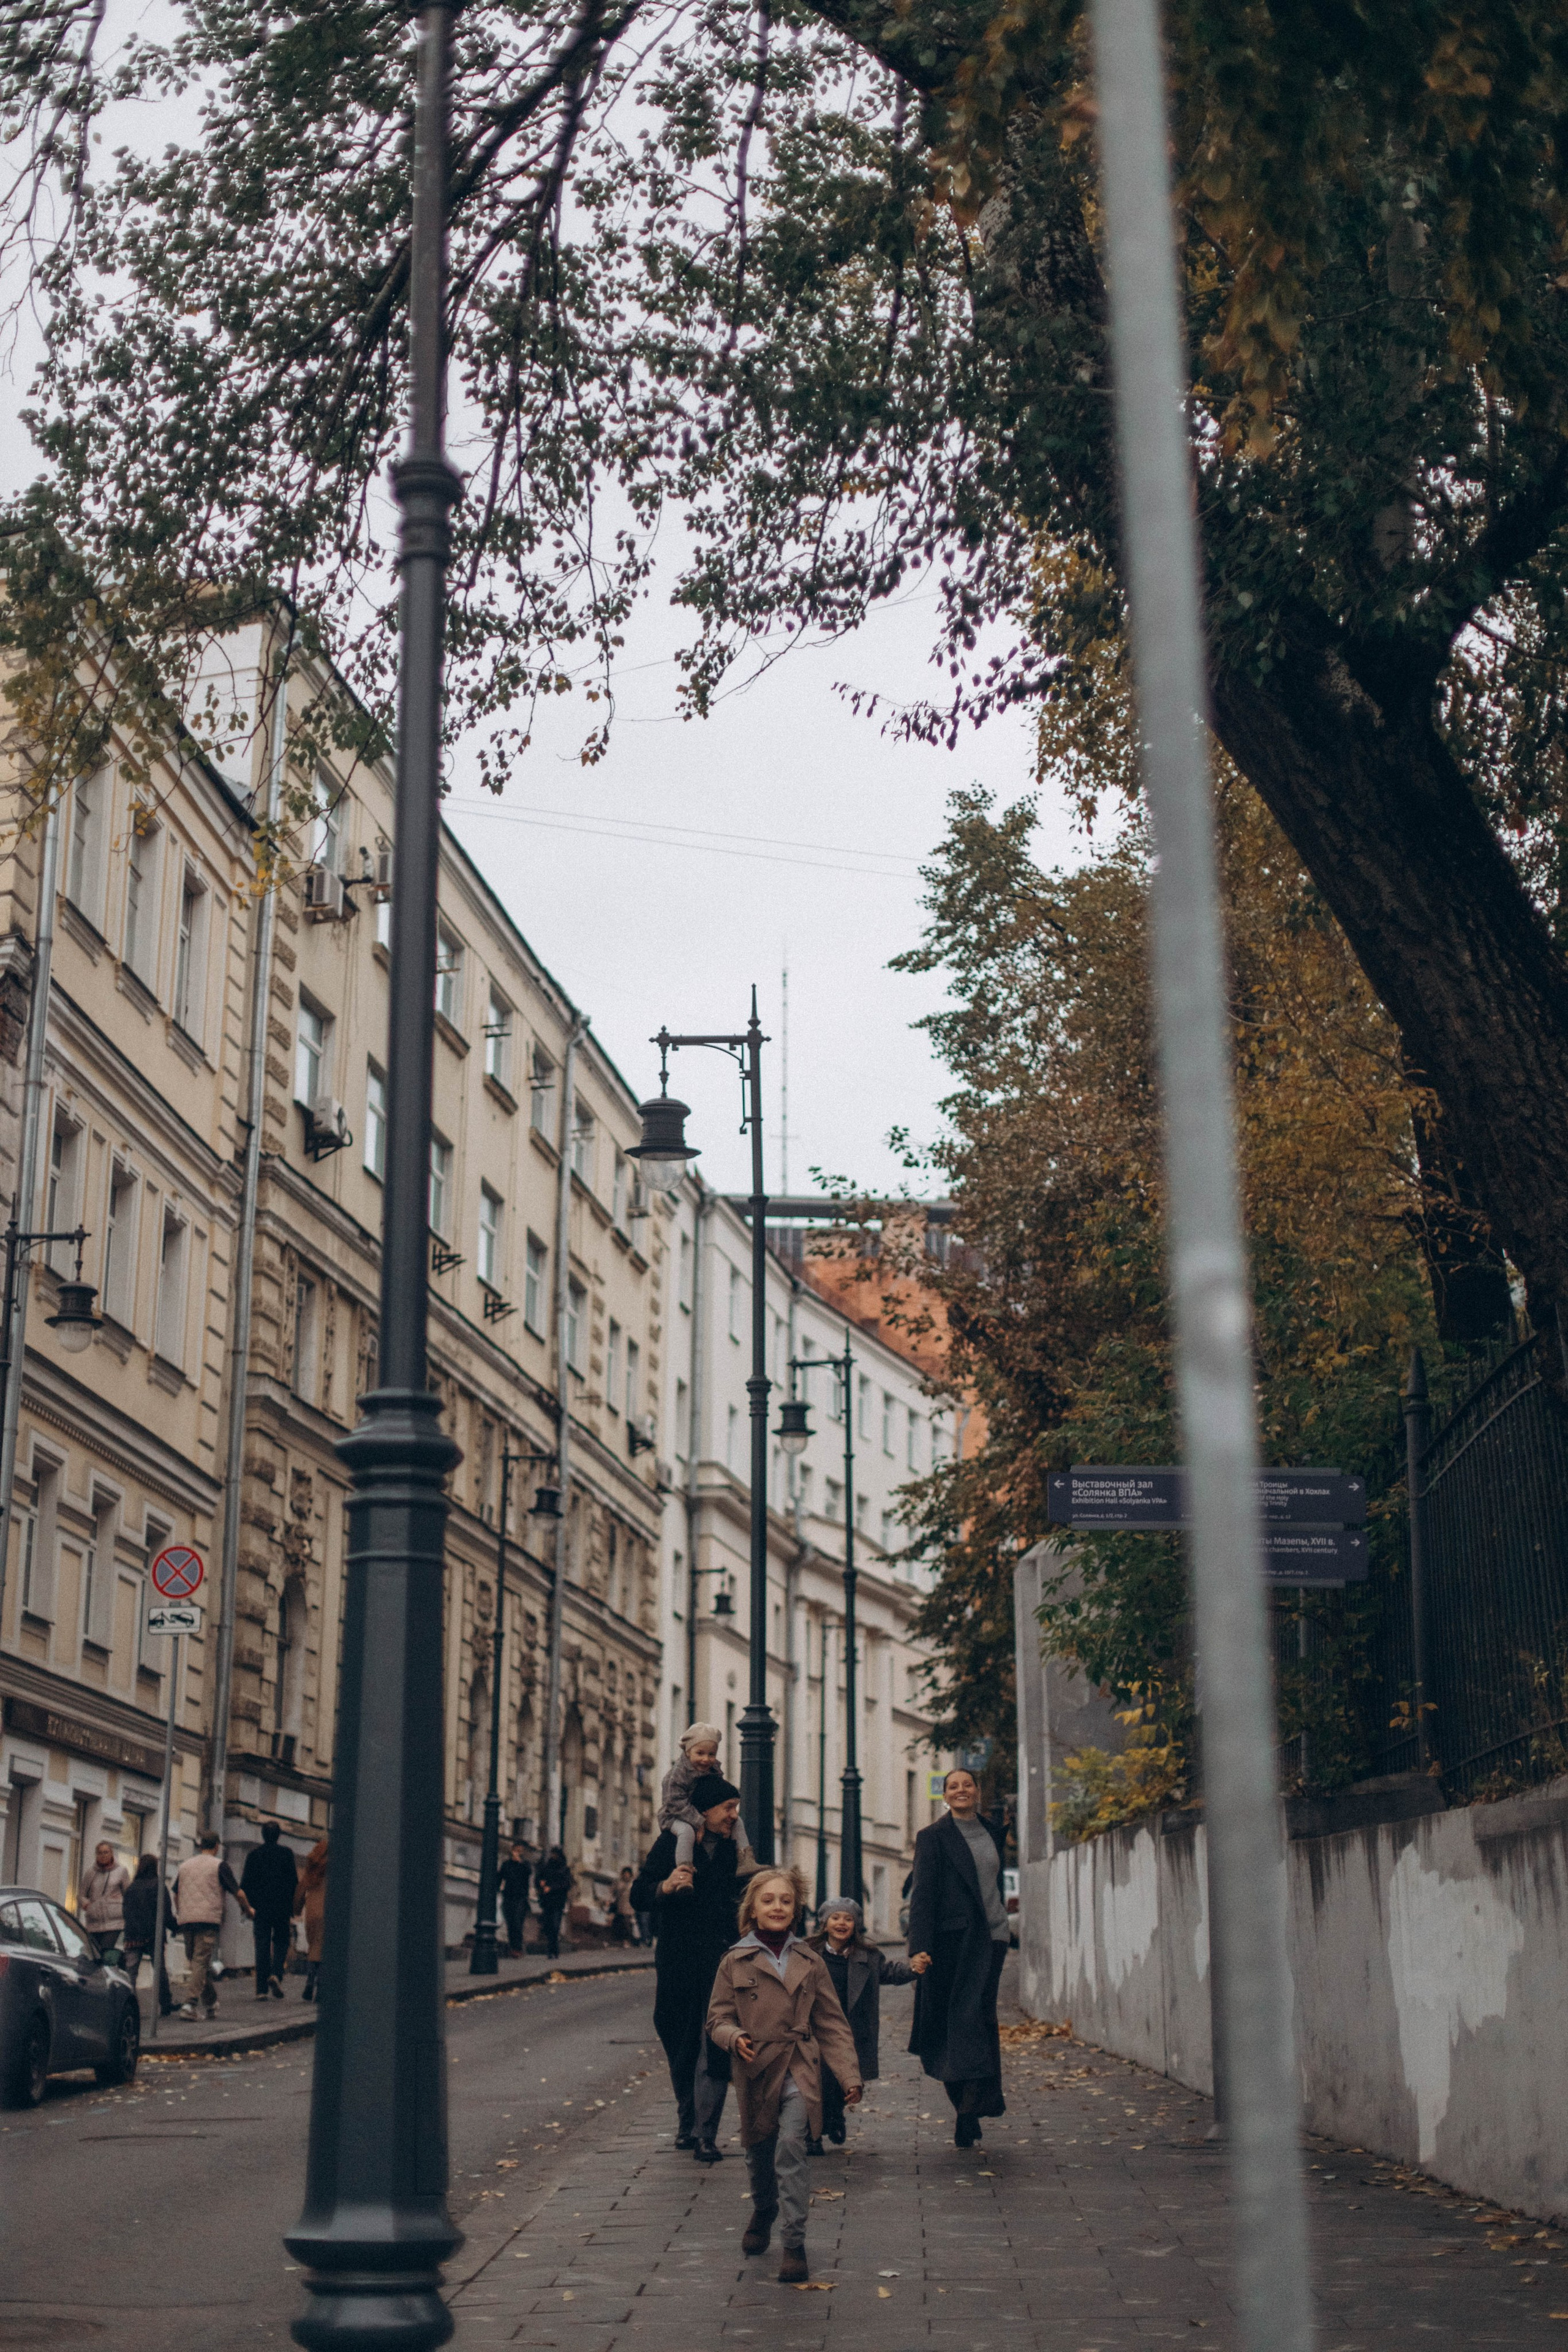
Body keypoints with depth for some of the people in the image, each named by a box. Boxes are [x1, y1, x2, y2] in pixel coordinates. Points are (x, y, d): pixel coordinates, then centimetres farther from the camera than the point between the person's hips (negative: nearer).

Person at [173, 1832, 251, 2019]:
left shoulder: (185, 1865, 17)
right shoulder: (219, 1865, 1)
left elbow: (176, 1895, 25)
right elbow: (238, 1893, -1)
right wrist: (248, 1910, 16)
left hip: (187, 1920, 5)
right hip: (209, 1919, -5)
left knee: (197, 1963, 15)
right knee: (201, 1963, -7)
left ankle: (211, 2004, 22)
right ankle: (189, 2003, -18)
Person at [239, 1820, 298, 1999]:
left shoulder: (254, 1854, 4)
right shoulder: (286, 1853, -1)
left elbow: (245, 1883, 4)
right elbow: (294, 1882, -2)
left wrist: (247, 1906, 10)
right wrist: (293, 1909, 4)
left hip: (260, 1908, 2)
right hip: (282, 1908, -2)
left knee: (262, 1946, 4)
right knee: (281, 1942, 11)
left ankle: (261, 1989, 0)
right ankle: (276, 1974, -14)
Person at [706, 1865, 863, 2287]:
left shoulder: (810, 1963, 4)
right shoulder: (735, 1963, 1)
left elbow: (833, 2025, 6)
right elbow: (718, 2018, 4)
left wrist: (849, 2075, -2)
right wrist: (734, 2037, -19)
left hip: (799, 2073, -1)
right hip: (756, 2073, 1)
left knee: (790, 2149, -17)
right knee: (759, 2157, 14)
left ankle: (793, 2246, -12)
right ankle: (763, 2213, 46)